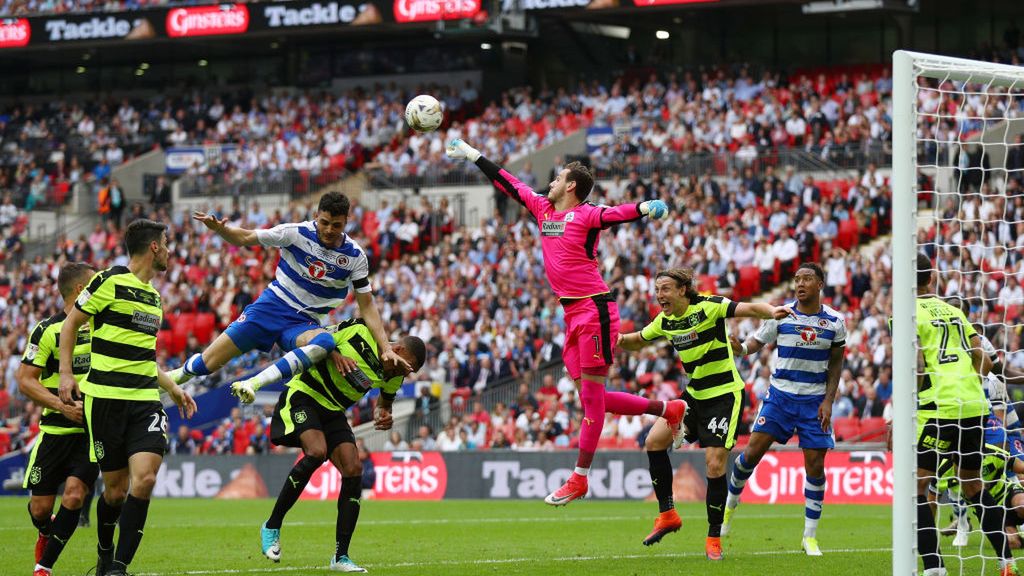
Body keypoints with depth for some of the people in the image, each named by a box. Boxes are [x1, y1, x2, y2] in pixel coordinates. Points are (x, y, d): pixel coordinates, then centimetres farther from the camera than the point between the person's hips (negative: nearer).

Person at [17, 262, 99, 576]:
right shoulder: (47, 330, -7)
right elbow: (25, 380, -9)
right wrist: (63, 406, -19)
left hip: (93, 429, 2)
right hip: (55, 429, -2)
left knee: (74, 495, -16)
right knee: (40, 507, 1)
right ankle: (47, 532, 38)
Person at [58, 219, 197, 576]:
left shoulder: (154, 296, 19)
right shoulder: (110, 282, -3)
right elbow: (70, 324, 2)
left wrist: (173, 389, 28)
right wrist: (66, 372, -7)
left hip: (145, 400, 5)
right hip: (105, 399, -5)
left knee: (144, 479, -15)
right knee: (115, 489, 0)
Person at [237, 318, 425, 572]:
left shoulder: (393, 377, -2)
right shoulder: (358, 331, -19)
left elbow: (385, 401, 18)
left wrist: (383, 414, -1)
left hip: (333, 411, 6)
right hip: (303, 395, -6)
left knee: (353, 470, -9)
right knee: (317, 451, -29)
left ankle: (341, 556, -3)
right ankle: (272, 527, -15)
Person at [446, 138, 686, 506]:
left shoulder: (586, 214, -8)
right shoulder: (543, 208, 14)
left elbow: (616, 214, -26)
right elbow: (508, 184, 23)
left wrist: (644, 209, -46)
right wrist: (472, 155, 29)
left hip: (594, 309, -9)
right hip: (572, 313, 9)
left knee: (591, 395, -5)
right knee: (589, 397, 8)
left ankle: (579, 478, -4)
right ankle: (668, 409, 21)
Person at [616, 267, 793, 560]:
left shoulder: (708, 306, -17)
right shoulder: (664, 321, 4)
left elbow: (749, 309, -26)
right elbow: (639, 340, 22)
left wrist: (771, 311, -48)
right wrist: (621, 339, -1)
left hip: (725, 394, -7)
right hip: (694, 394, 7)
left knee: (715, 465, -10)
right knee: (654, 441, -4)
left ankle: (714, 537, 3)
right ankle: (667, 514, 8)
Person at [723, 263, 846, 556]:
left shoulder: (835, 321, -1)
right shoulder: (781, 315, -3)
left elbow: (835, 364, 5)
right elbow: (757, 342, -3)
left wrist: (828, 401, -2)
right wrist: (741, 347, -26)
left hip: (814, 400, 0)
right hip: (780, 395, 0)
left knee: (815, 465, -3)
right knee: (753, 450, -9)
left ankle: (810, 537, 7)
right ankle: (731, 501, 18)